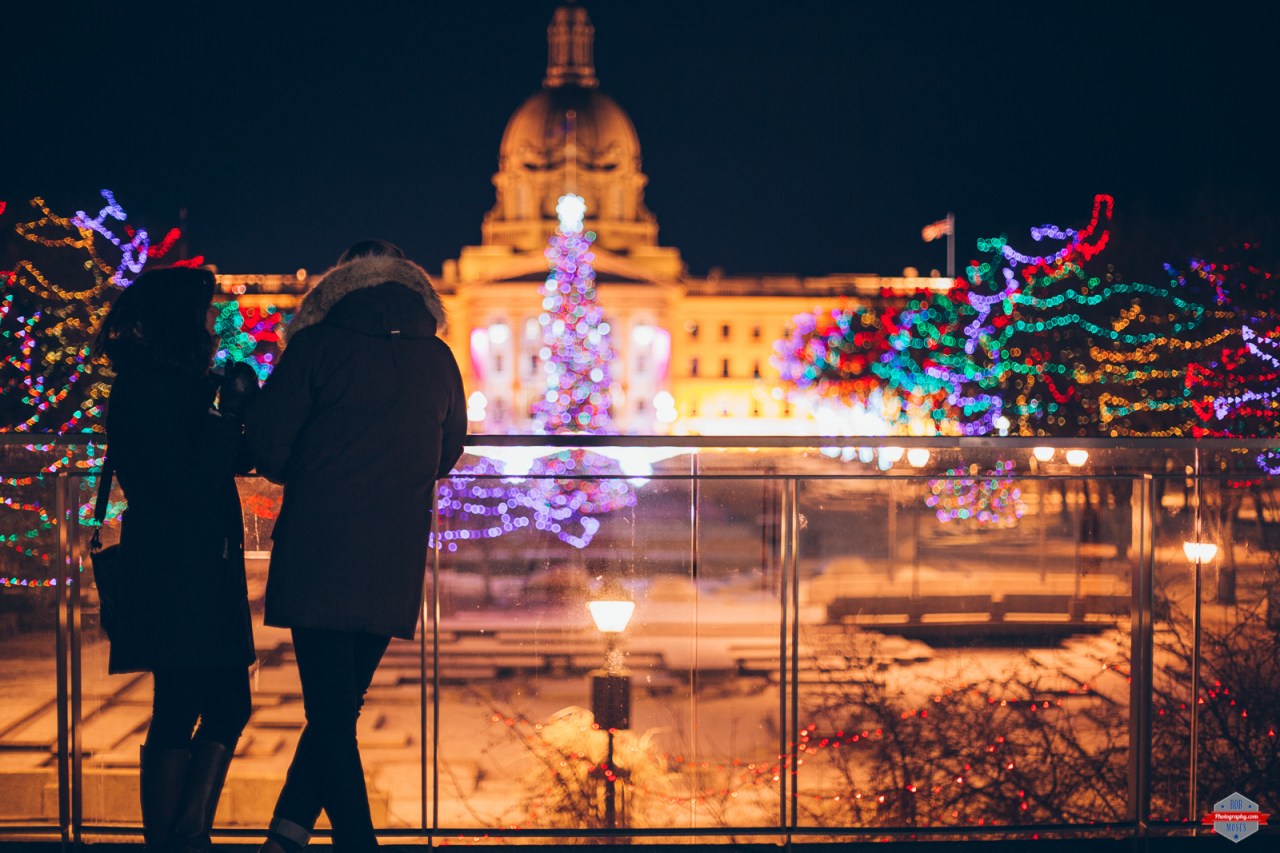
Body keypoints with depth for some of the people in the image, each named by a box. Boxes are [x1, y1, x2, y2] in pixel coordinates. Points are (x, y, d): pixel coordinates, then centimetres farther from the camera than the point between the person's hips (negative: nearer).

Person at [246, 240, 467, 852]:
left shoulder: (319, 344, -2)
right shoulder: (438, 359, 8)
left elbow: (267, 440, -4)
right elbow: (448, 451, 20)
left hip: (317, 554, -3)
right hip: (394, 565, 3)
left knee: (330, 708, 0)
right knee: (340, 705, 13)